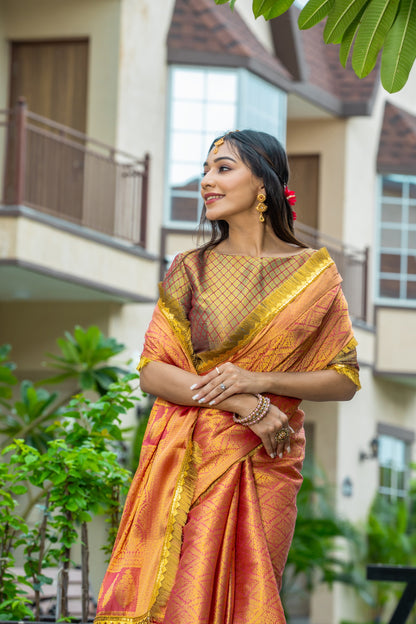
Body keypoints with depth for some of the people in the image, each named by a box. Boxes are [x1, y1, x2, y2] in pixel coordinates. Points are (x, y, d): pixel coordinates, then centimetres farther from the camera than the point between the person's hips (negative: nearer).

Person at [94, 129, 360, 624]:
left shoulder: (314, 273, 5)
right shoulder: (191, 270, 5)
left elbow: (345, 379, 5)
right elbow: (151, 373, -1)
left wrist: (259, 381, -11)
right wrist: (244, 404, -14)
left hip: (267, 467, 0)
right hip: (192, 461, 0)